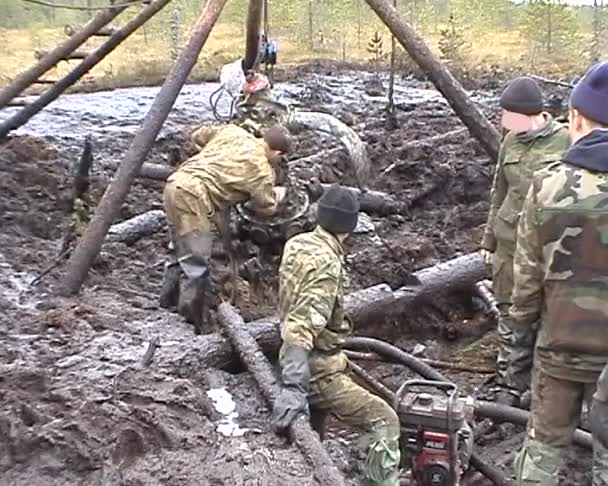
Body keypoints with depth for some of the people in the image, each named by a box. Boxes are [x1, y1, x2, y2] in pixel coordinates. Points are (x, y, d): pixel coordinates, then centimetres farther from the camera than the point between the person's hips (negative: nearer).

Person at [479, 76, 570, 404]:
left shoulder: (566, 141, -7)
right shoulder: (511, 141, 8)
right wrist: (489, 238, 17)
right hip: (509, 240, 5)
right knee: (510, 313, 10)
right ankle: (508, 384, 22)